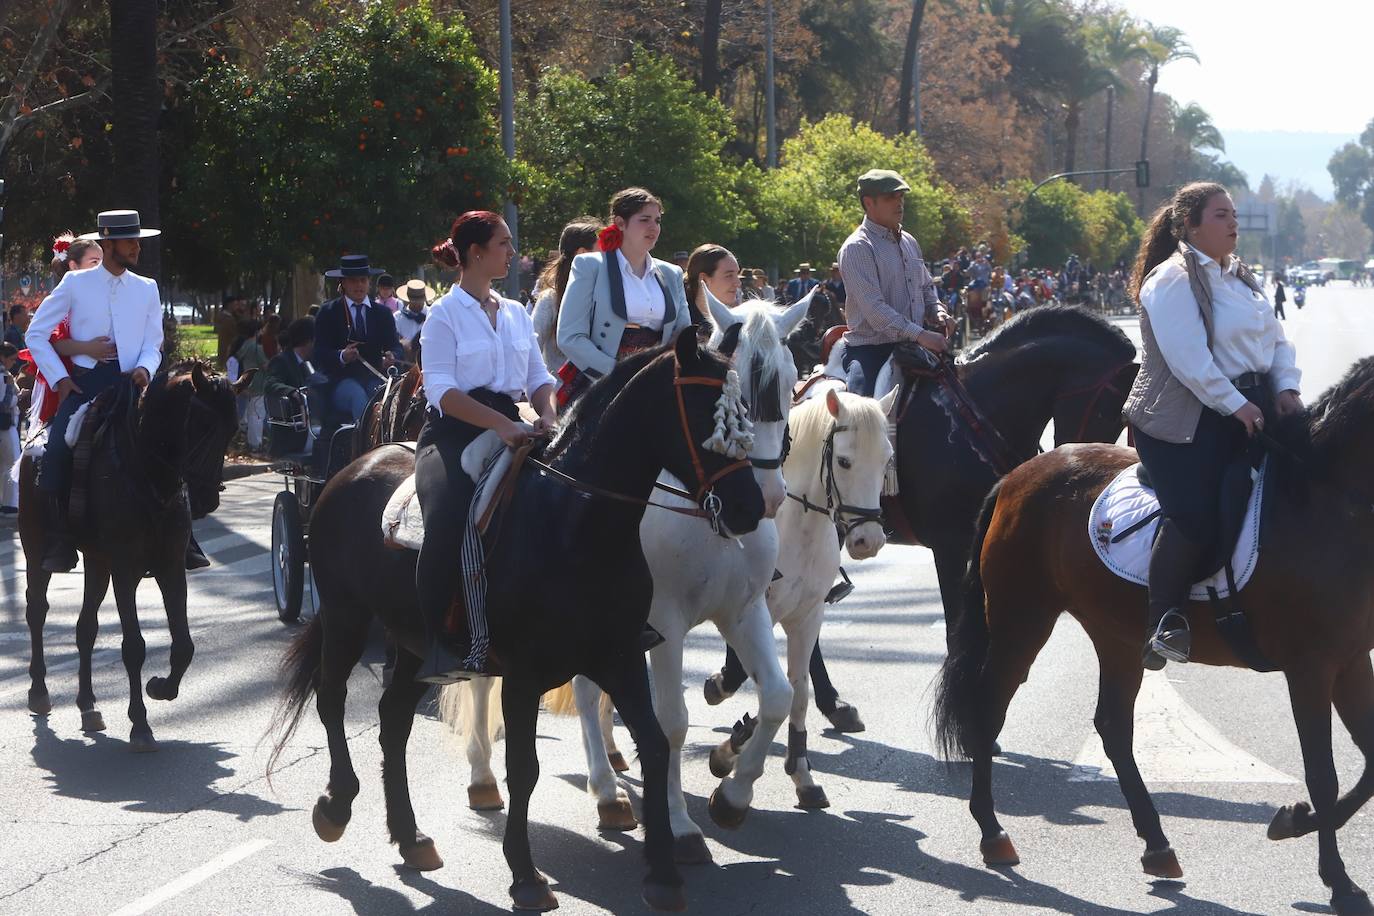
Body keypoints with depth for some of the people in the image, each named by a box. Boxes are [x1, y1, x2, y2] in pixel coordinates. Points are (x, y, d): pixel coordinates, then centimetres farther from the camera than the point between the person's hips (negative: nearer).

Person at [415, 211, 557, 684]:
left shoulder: (517, 314, 20)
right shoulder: (446, 314, 0)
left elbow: (538, 377, 19)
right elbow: (442, 390, -11)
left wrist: (547, 413, -4)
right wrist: (499, 424, -23)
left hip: (508, 428, 6)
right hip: (454, 433, -6)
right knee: (448, 521, -33)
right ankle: (431, 645, -26)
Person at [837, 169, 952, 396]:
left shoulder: (909, 242, 16)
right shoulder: (856, 248, -10)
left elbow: (926, 288, 28)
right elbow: (874, 308, -19)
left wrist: (937, 311, 4)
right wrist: (920, 335, -25)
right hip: (870, 350, -8)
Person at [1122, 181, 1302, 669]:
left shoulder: (1241, 277, 18)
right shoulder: (1172, 280, -10)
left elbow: (1276, 339, 16)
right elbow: (1188, 357, -19)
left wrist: (1285, 387, -2)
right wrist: (1235, 405, -20)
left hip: (1248, 407, 9)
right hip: (1184, 421, -9)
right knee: (1195, 515, -23)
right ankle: (1166, 620, -17)